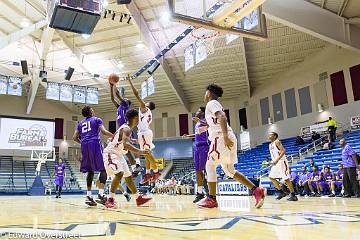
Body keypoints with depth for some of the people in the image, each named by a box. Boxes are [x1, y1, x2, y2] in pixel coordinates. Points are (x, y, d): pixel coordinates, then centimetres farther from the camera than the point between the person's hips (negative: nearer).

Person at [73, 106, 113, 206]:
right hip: (95, 143, -6)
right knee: (103, 169, -4)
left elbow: (75, 137, 18)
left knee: (90, 171, 13)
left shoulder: (81, 123, 23)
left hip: (85, 146, 6)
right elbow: (104, 132, -6)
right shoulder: (96, 119, 9)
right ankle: (100, 194, -18)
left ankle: (88, 196, 7)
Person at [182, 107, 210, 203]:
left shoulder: (204, 120, -5)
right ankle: (200, 192, 13)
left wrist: (199, 120, -34)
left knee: (205, 169, -10)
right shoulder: (197, 122, 20)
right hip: (197, 147, 9)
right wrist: (189, 135, 29)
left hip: (204, 146, -9)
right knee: (198, 170, 7)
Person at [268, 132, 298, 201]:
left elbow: (283, 151, -20)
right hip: (275, 163, 10)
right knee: (271, 177, 9)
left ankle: (293, 195, -1)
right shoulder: (270, 145, 16)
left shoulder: (277, 142, -10)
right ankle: (282, 192, 16)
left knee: (286, 179, -9)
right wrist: (273, 161, 14)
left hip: (281, 162, -10)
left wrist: (277, 160, -27)